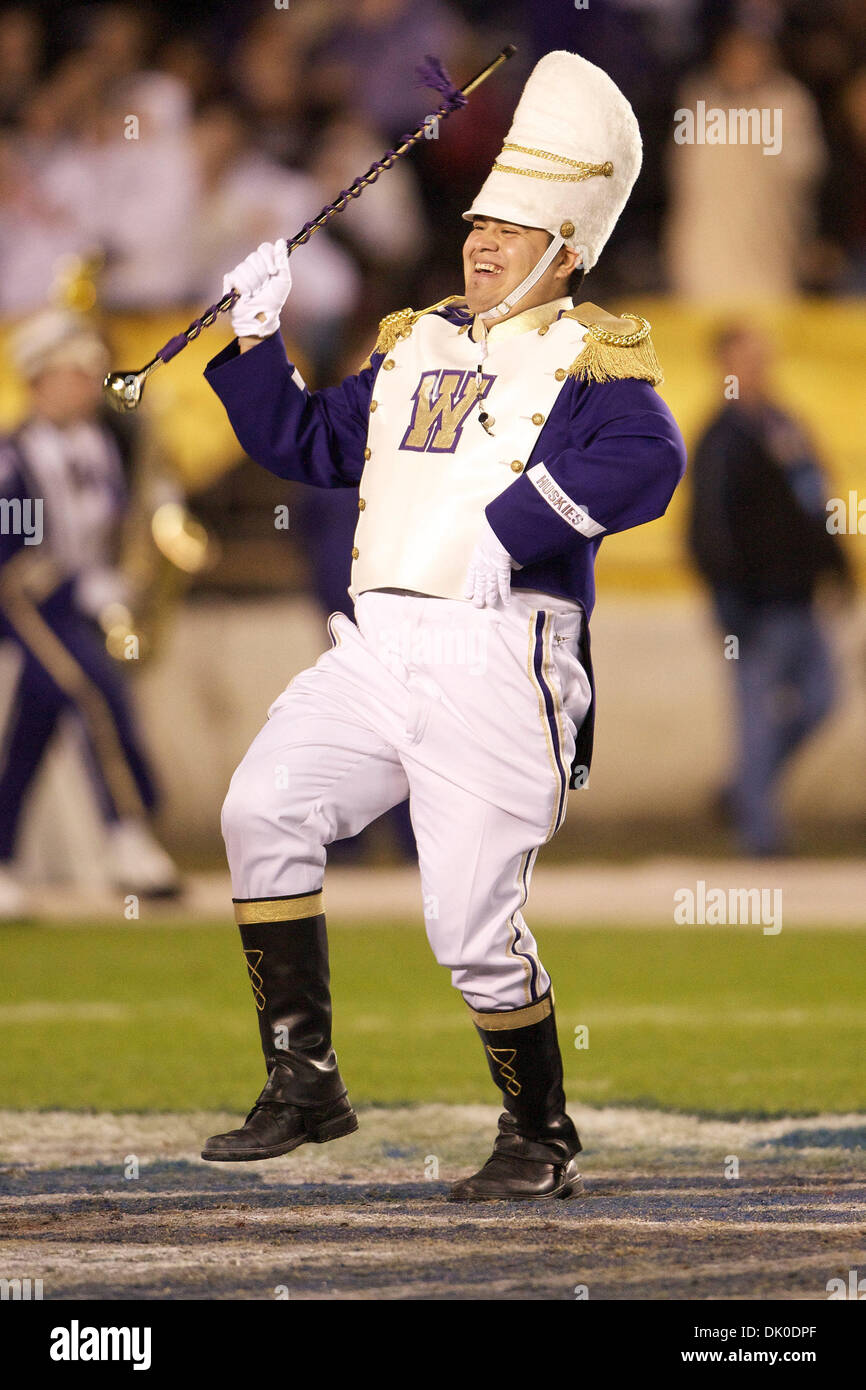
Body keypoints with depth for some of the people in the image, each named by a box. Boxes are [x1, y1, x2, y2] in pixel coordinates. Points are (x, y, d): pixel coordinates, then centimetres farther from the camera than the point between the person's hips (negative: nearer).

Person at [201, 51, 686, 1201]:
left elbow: (647, 461, -18)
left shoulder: (588, 356, 2)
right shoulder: (412, 345, 22)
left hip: (496, 657, -6)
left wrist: (512, 528, -25)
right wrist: (255, 341, 14)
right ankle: (304, 1084, -8)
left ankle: (544, 1142, 13)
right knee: (264, 809, -16)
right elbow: (305, 445, 28)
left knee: (473, 926, -7)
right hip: (376, 650, 6)